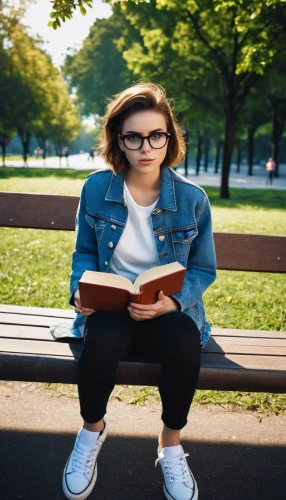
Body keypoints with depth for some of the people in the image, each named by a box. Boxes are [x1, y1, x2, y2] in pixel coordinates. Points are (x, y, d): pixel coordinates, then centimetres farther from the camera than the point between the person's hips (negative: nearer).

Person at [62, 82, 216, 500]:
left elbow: (203, 269, 1)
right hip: (111, 308, 0)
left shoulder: (192, 198, -7)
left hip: (169, 311, 0)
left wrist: (172, 301, -19)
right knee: (103, 339, -35)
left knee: (184, 343, -35)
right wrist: (80, 288, -12)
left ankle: (171, 444, -4)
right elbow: (84, 252, 9)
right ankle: (92, 428, 0)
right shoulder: (96, 189, -4)